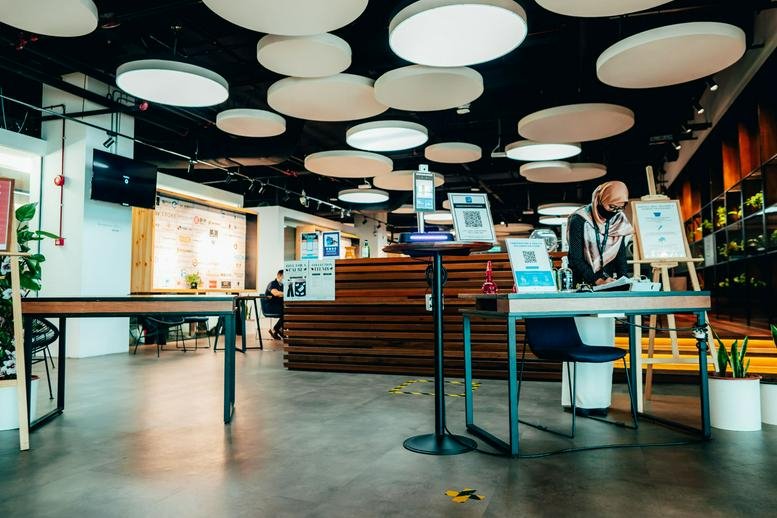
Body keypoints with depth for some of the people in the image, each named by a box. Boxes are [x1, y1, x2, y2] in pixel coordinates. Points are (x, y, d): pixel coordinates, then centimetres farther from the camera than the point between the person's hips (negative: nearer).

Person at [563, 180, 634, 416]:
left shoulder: (619, 221, 8)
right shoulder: (580, 220, -10)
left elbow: (620, 255, 9)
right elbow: (575, 257, -17)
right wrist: (595, 280, -28)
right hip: (581, 287, -6)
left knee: (604, 342, 5)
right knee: (582, 342, -6)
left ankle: (599, 399, 11)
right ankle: (580, 399, 0)